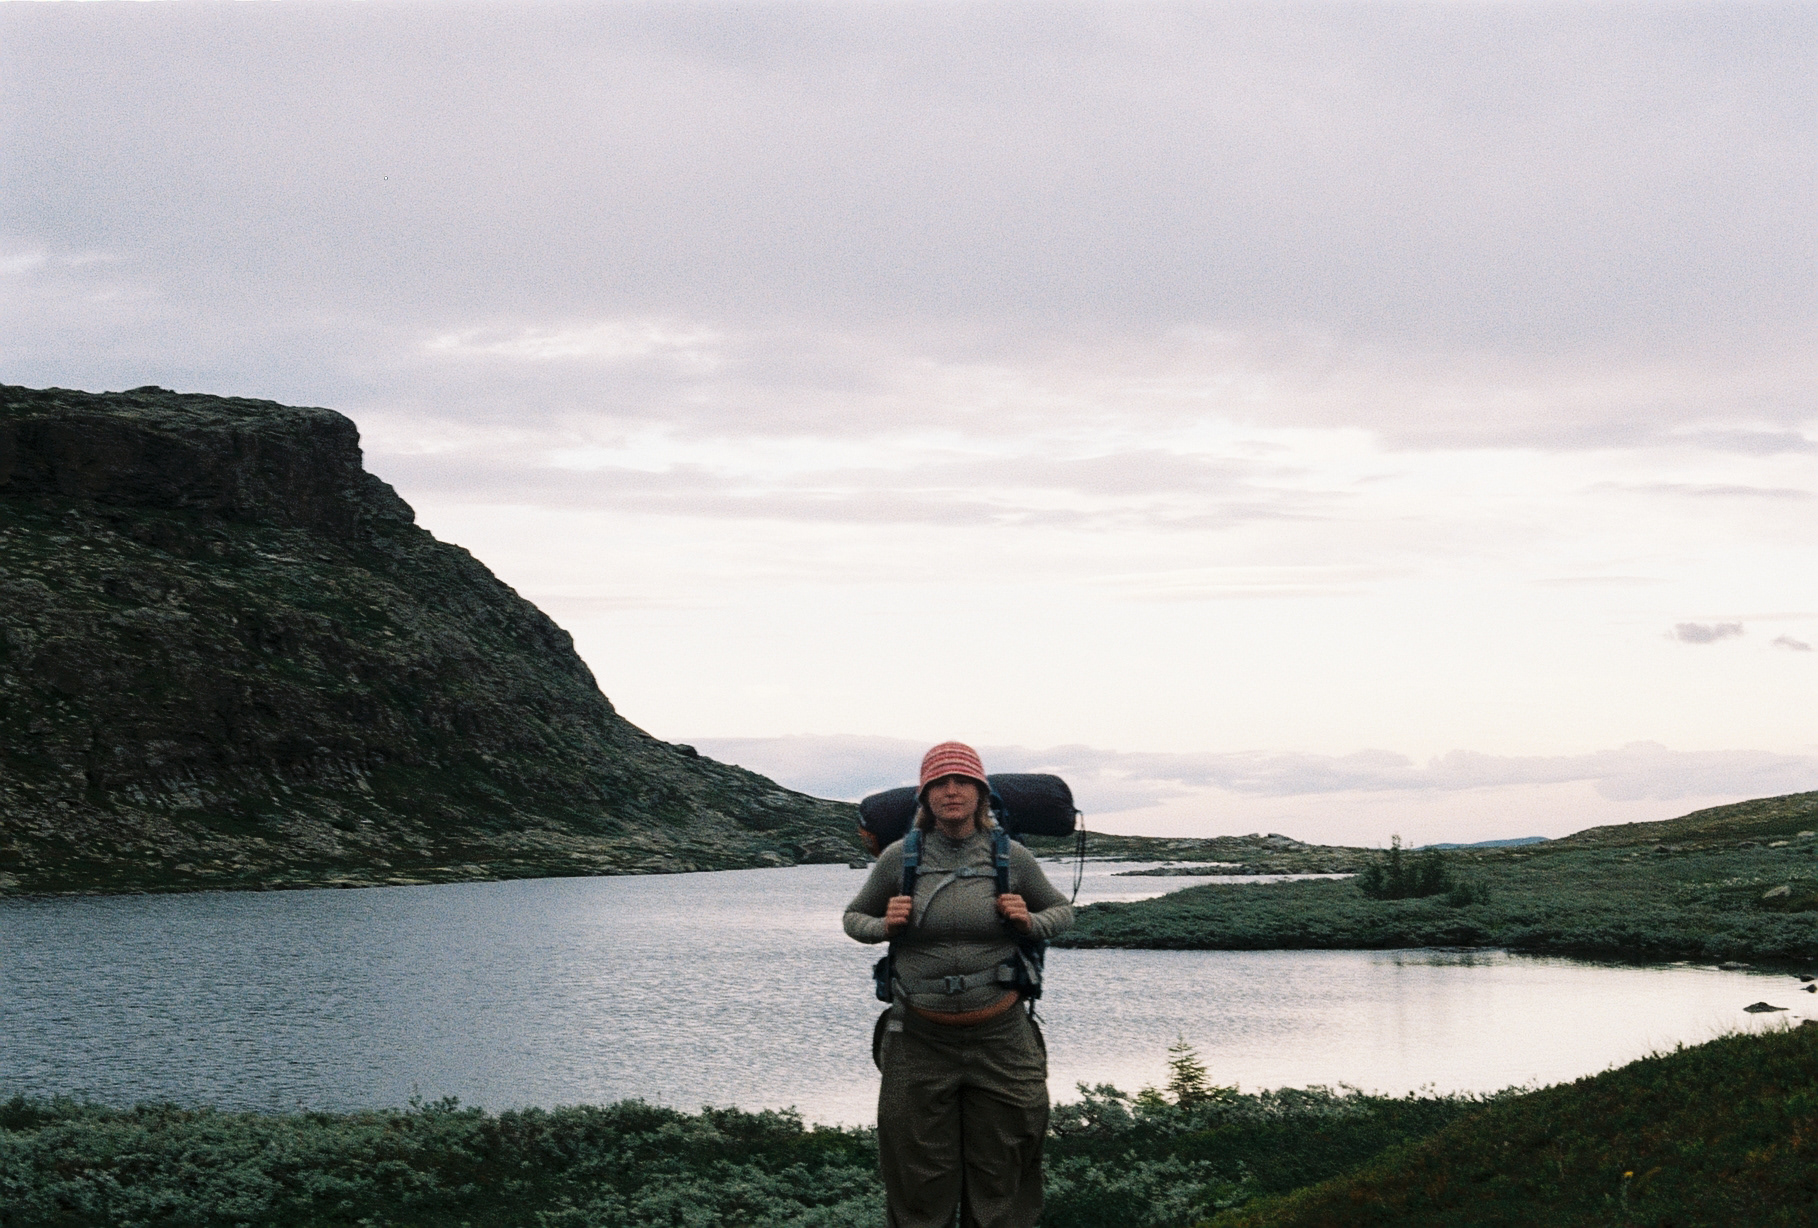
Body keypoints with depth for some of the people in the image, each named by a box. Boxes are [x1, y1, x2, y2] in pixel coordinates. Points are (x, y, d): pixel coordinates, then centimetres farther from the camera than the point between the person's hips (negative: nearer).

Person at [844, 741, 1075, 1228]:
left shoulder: (1012, 858, -1)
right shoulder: (900, 858, -1)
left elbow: (1062, 910, 16)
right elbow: (854, 917, 14)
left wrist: (1030, 923, -5)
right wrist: (885, 926, -7)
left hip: (999, 1037, 0)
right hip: (920, 1038, 0)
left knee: (999, 1179, 7)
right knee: (920, 1178, 6)